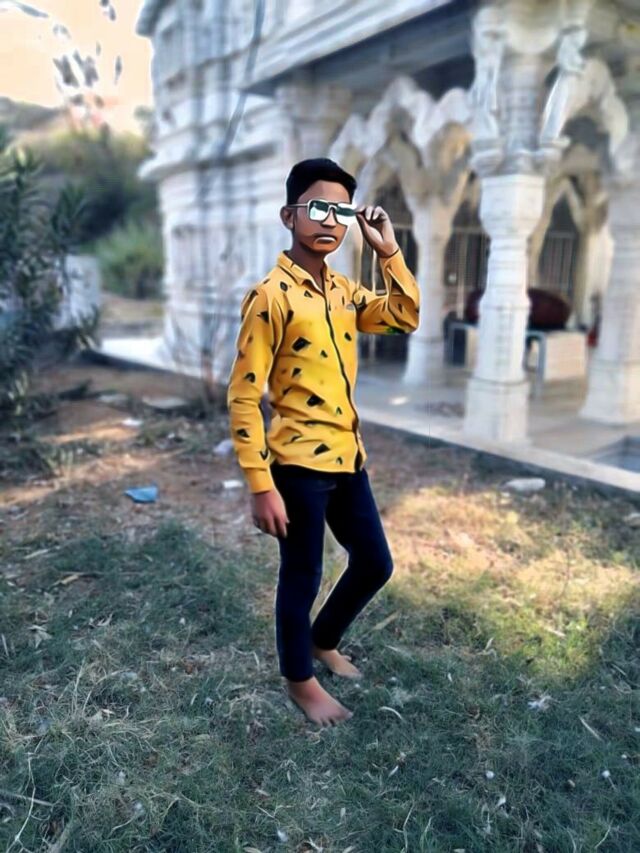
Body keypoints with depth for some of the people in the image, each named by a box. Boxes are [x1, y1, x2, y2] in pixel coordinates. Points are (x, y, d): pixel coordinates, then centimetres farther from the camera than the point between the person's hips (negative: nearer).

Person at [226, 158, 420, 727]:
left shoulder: (343, 291, 9)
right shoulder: (271, 296, -15)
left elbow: (406, 318, 14)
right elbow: (243, 396, -17)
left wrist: (388, 250, 3)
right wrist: (261, 486, -18)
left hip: (347, 457, 8)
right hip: (298, 463, -8)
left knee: (375, 564, 19)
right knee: (302, 577, 9)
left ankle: (324, 642, 44)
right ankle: (300, 680, 35)